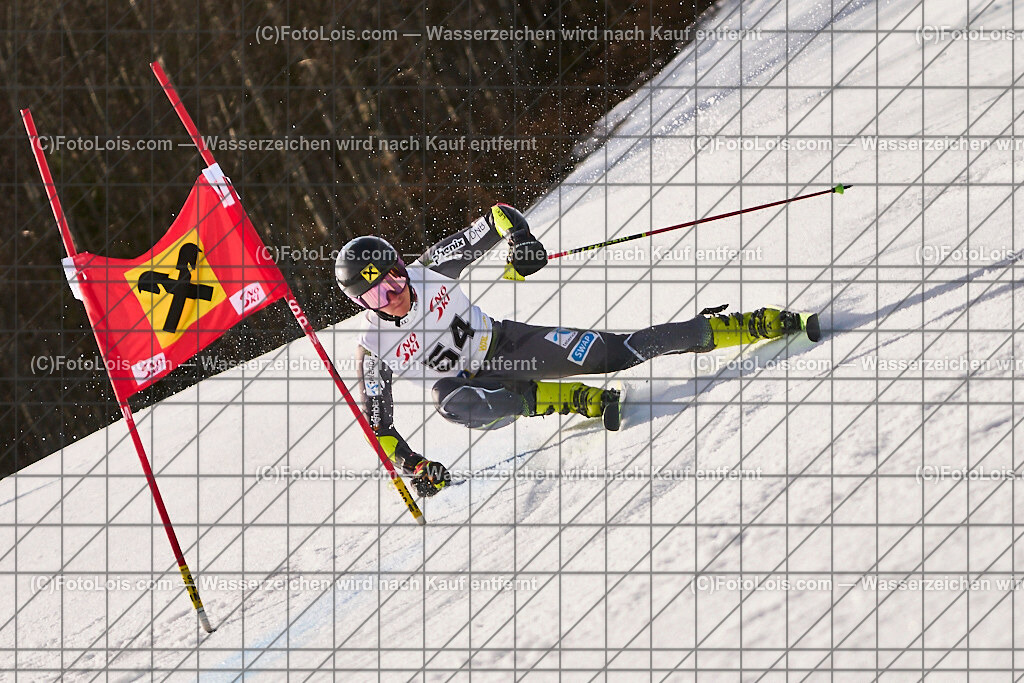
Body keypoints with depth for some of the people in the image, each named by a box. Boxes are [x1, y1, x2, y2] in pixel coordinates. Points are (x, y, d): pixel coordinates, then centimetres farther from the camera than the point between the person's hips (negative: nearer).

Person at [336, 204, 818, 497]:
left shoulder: (431, 270, -18)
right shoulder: (374, 351, -20)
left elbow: (497, 218, -8)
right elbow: (377, 426, -12)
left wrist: (519, 236, -30)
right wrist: (412, 465, -27)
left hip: (504, 343, 1)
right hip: (464, 381, -1)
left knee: (615, 353, -13)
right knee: (454, 405, -40)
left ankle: (760, 324, -5)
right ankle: (581, 401, -27)